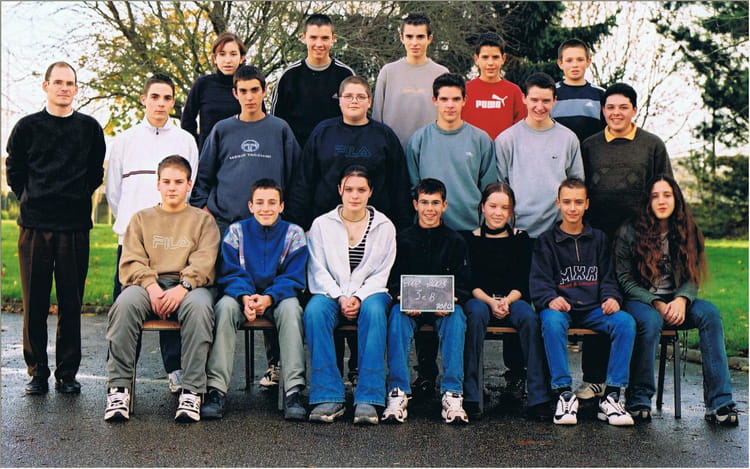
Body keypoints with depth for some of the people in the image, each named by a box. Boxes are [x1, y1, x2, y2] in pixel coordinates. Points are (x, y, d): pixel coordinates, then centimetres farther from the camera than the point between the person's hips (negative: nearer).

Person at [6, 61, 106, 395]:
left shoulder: (89, 127, 8)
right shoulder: (27, 126, 7)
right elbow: (14, 171, 12)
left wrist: (78, 199, 9)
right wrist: (30, 199, 8)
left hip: (75, 226, 0)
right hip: (34, 226, 0)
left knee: (71, 304, 3)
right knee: (34, 304, 3)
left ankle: (67, 373, 11)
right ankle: (37, 373, 12)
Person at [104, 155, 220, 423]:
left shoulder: (203, 220, 18)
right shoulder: (141, 219, 22)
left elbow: (203, 262, 1)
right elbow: (131, 261, 8)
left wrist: (183, 287, -19)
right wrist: (151, 286, -13)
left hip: (189, 287, -1)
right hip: (147, 284, 2)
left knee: (198, 306, -37)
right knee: (125, 303, -33)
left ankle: (192, 392, -35)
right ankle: (119, 388, -29)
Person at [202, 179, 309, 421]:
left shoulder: (293, 233, 1)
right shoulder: (237, 231, 4)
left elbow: (293, 278, -6)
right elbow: (231, 273, -3)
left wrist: (268, 298, -25)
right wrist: (245, 297, -24)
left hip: (278, 297, -1)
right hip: (242, 294, 1)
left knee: (291, 308, -34)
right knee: (225, 306, -32)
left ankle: (294, 390, -35)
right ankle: (216, 389, -33)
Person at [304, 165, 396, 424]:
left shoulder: (384, 226, 9)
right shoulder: (321, 224, 9)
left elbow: (382, 273, 4)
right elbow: (318, 270, 3)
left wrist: (358, 297, -13)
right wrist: (340, 297, -14)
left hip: (369, 293, 0)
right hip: (331, 293, 0)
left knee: (374, 310, -36)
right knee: (314, 311, -34)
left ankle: (368, 399, -37)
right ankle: (329, 397, -34)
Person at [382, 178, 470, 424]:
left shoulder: (455, 242, 10)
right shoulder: (403, 240, 9)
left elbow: (463, 284, 5)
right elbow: (393, 282, 4)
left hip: (444, 308, 0)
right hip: (410, 306, 0)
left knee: (456, 316, -32)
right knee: (398, 314, -32)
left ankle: (452, 394, -37)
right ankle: (398, 393, -37)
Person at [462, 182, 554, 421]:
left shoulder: (521, 239, 12)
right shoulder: (470, 239, 8)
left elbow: (522, 282, 4)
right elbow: (469, 282, 0)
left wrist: (507, 301, -15)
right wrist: (490, 302, -18)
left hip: (512, 300, 1)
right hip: (479, 299, -1)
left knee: (529, 316, -31)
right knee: (477, 312, -36)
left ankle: (539, 398, -31)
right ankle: (470, 397, -35)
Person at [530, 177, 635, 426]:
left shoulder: (599, 239, 19)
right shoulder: (546, 241, 11)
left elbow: (608, 277, 14)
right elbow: (539, 281, 0)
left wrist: (612, 298, -10)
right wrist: (551, 299, -23)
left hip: (593, 309, 2)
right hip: (561, 307, -2)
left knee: (626, 321, -27)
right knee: (552, 320, -37)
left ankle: (611, 395, -22)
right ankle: (564, 393, -29)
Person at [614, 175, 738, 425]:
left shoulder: (688, 232, 7)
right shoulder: (629, 232, -3)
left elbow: (692, 279, 4)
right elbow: (625, 279, -4)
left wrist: (681, 300, -19)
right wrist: (657, 304, -16)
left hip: (675, 301, 3)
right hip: (640, 301, -3)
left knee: (709, 313, -27)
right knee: (651, 321, -37)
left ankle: (719, 402, -29)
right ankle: (638, 398, -22)